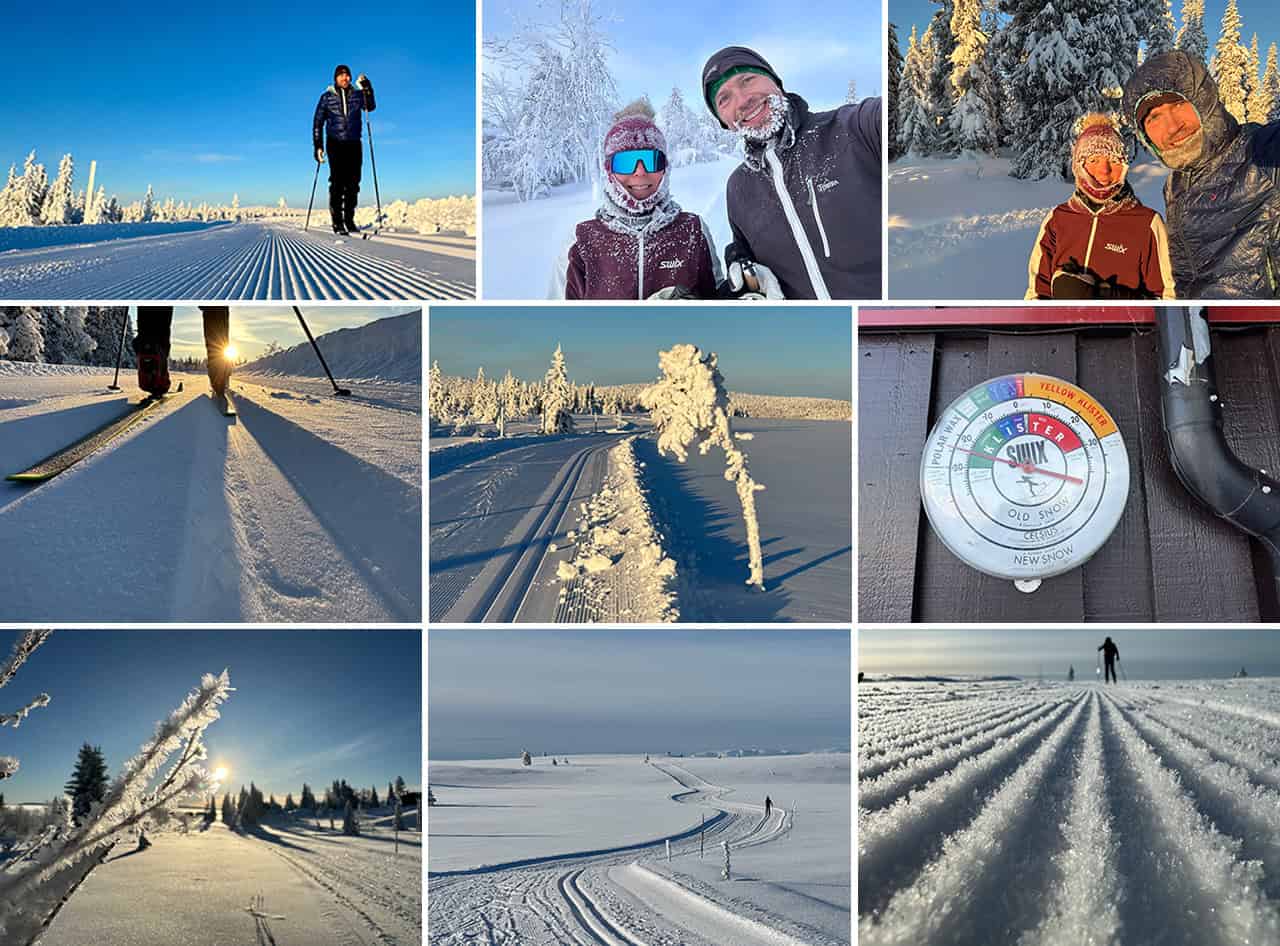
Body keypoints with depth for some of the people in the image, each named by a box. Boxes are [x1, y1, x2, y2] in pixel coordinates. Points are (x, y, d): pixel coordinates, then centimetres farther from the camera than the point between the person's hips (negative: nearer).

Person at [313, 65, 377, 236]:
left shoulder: (357, 95, 7)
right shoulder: (327, 97, 3)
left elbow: (370, 107, -11)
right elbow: (318, 123, 4)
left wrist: (367, 88, -23)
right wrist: (318, 146, -3)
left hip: (354, 144, 2)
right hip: (335, 144, -2)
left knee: (353, 183, 1)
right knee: (337, 182, -11)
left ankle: (349, 219, 11)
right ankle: (337, 222, -10)